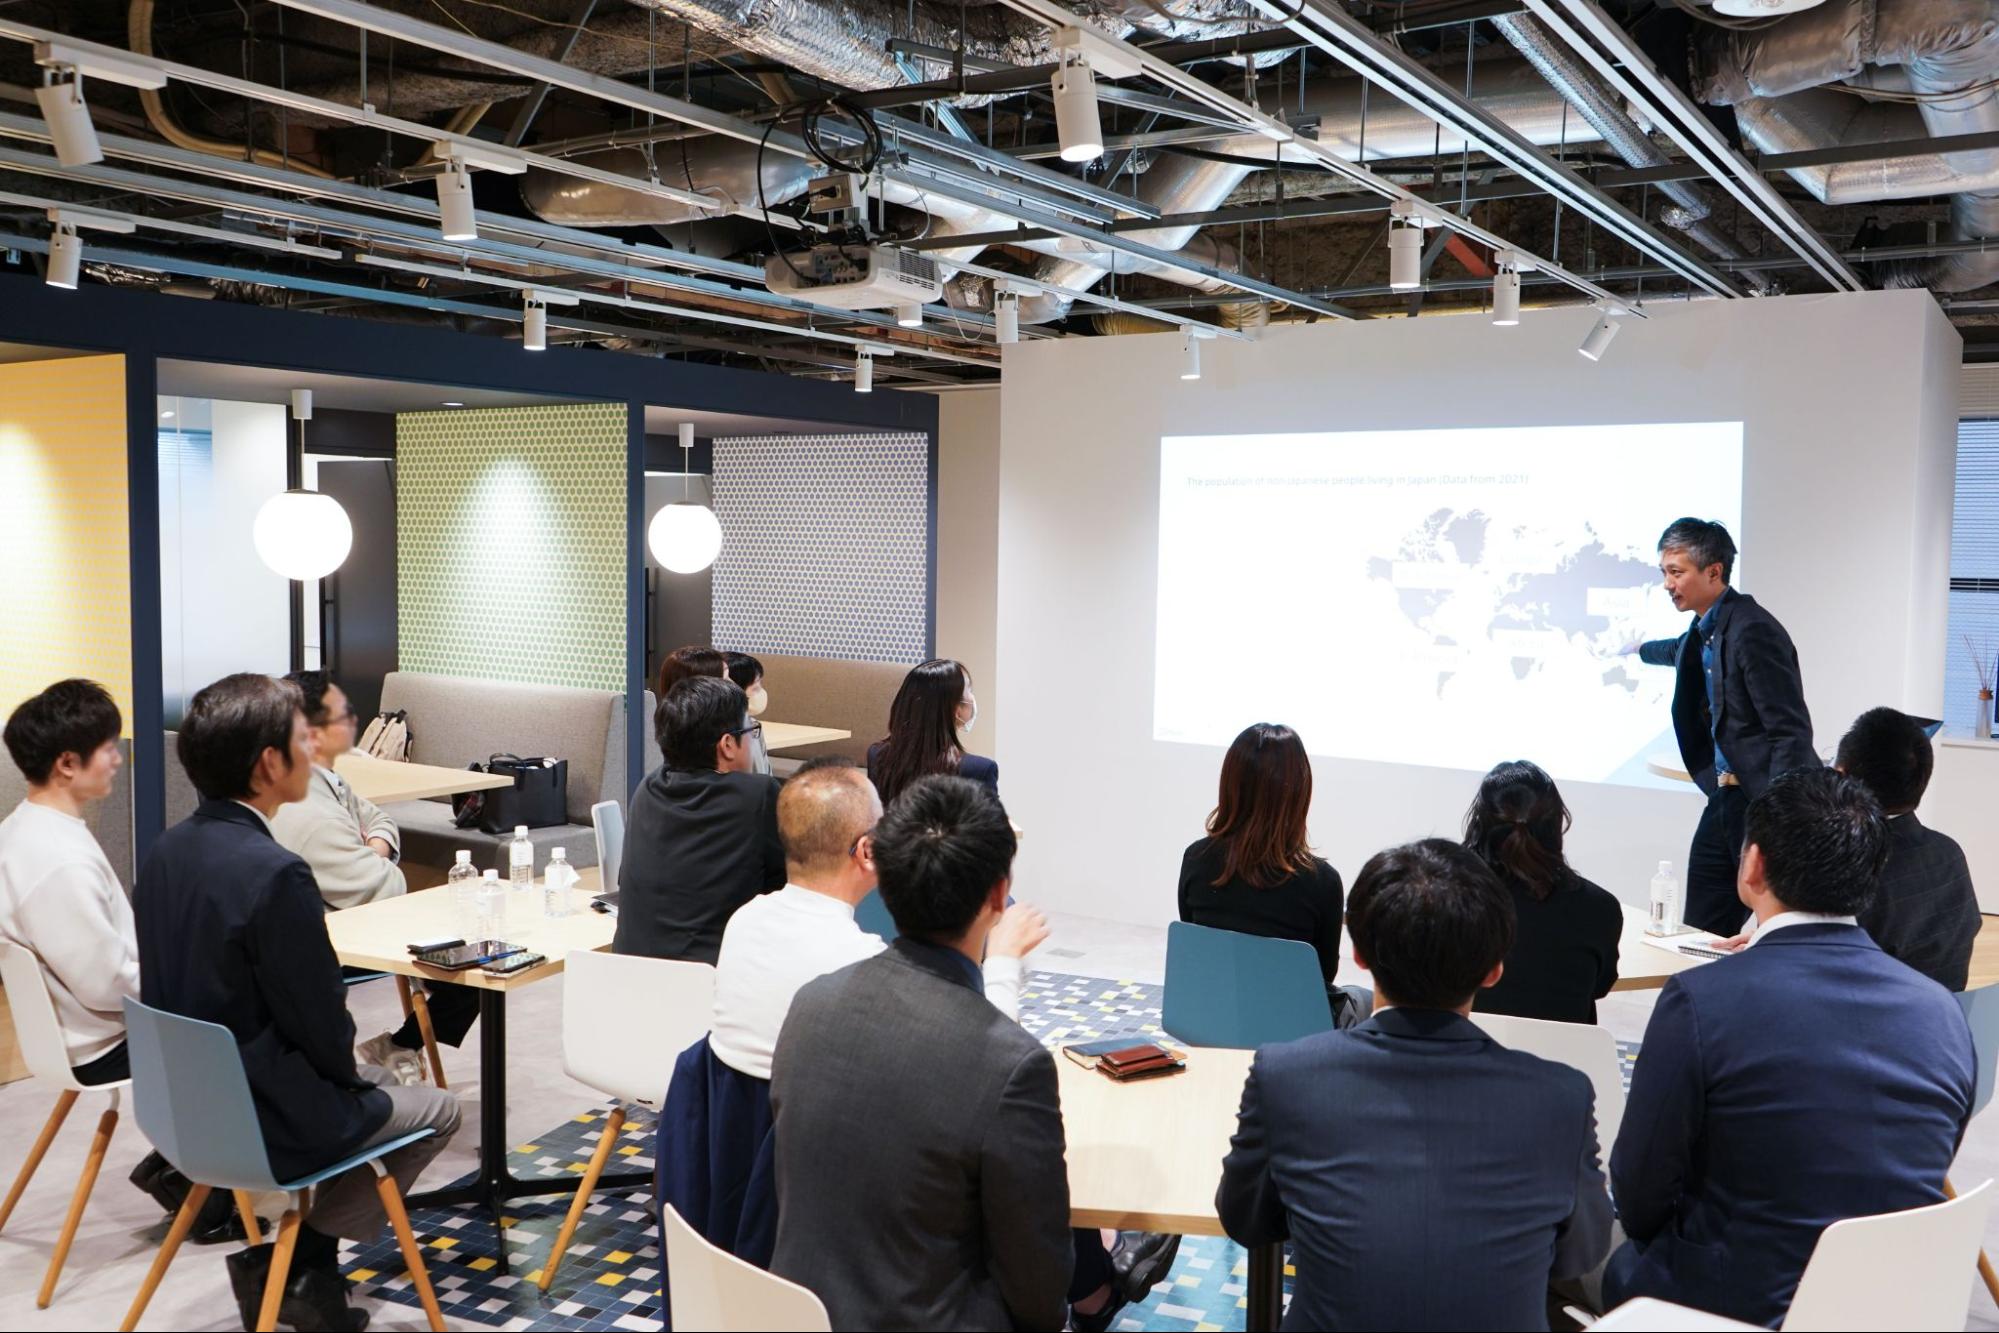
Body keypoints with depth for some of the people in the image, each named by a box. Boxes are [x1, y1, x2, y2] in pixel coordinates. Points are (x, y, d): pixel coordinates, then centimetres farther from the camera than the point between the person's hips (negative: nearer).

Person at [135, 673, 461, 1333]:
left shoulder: (168, 850, -1)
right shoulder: (274, 873, -28)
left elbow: (186, 987, 9)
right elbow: (320, 1021, -21)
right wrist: (345, 1071, 2)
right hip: (261, 1118, -8)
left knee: (375, 1080, 29)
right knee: (437, 1111, 13)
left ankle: (285, 1259, 26)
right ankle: (292, 1265, 12)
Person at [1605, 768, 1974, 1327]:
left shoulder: (1700, 1001, -20)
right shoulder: (1944, 1013, -5)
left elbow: (1638, 1202, -9)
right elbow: (1918, 1185, 8)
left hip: (1737, 1308, -4)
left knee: (1625, 1269, 24)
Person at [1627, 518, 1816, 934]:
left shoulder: (1752, 629, -18)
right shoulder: (1704, 629, 11)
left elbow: (1792, 731, -21)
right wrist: (1641, 650, 60)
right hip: (1727, 796, 9)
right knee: (1700, 933, 8)